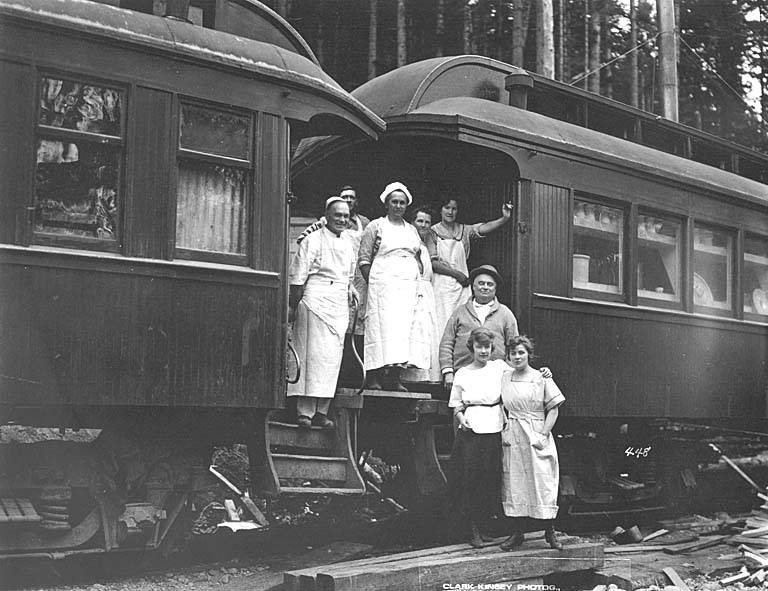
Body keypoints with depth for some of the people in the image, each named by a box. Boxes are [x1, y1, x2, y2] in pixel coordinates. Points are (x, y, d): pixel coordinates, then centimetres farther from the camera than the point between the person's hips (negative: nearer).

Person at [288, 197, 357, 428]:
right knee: (312, 354, -9)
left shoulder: (348, 244, 16)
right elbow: (298, 277, -5)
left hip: (339, 306, 6)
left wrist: (350, 293, 18)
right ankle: (305, 411, -7)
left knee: (333, 357, 3)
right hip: (315, 302, -6)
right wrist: (293, 305, -8)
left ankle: (321, 411, 7)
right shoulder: (313, 240, -4)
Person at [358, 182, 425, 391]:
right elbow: (364, 260, 2)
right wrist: (373, 284, -8)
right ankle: (375, 377, -11)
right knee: (382, 324, -11)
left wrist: (419, 281, 6)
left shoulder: (412, 230, 20)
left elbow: (418, 260, 23)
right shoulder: (375, 227, 6)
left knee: (404, 326, -3)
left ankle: (395, 377, -3)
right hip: (383, 283, -5)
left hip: (409, 285, 5)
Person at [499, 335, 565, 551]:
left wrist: (543, 434, -9)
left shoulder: (541, 379, 0)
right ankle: (516, 533, 9)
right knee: (513, 485, 2)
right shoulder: (503, 379, 9)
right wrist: (504, 430, 3)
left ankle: (550, 532, 4)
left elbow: (553, 410, 0)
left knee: (543, 484, -4)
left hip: (537, 438, -3)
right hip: (513, 439, 3)